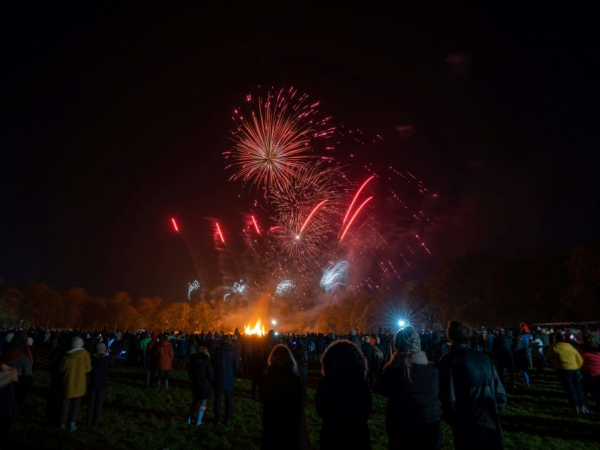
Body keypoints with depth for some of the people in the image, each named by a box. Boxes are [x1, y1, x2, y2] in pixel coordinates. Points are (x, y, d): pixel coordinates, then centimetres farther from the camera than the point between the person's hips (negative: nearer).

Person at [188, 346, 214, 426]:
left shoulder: (193, 360, 1)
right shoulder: (207, 361, -13)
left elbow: (189, 373, 9)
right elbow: (210, 375, -13)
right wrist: (212, 381, 6)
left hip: (195, 384, 5)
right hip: (205, 384, -5)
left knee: (195, 401, 20)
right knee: (203, 402, 6)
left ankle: (189, 419, 20)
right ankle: (198, 421, 5)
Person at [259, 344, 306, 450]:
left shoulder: (264, 378, -18)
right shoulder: (295, 379, -23)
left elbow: (263, 399, 0)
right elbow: (300, 400, -6)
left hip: (270, 420, 1)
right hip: (291, 420, -1)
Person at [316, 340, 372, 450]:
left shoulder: (325, 382, -19)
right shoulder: (361, 382, -18)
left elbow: (321, 410, -1)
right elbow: (366, 411, 0)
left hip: (331, 435, 0)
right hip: (358, 436, 0)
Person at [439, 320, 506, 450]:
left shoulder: (448, 359, -10)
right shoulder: (483, 357, 3)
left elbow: (449, 399, -15)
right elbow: (501, 396, 5)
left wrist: (452, 421, 3)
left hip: (468, 430, -4)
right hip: (491, 425, 4)